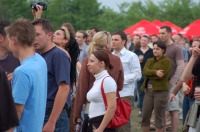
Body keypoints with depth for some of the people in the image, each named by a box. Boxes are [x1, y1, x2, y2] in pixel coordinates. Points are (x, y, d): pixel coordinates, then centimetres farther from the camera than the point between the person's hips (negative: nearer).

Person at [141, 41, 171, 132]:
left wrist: (150, 74, -5)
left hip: (160, 91, -6)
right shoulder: (149, 61, 16)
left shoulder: (166, 61, -3)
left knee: (159, 117, -1)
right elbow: (145, 71, -3)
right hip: (148, 91, 6)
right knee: (145, 116, 7)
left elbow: (161, 75, -17)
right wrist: (155, 72, -21)